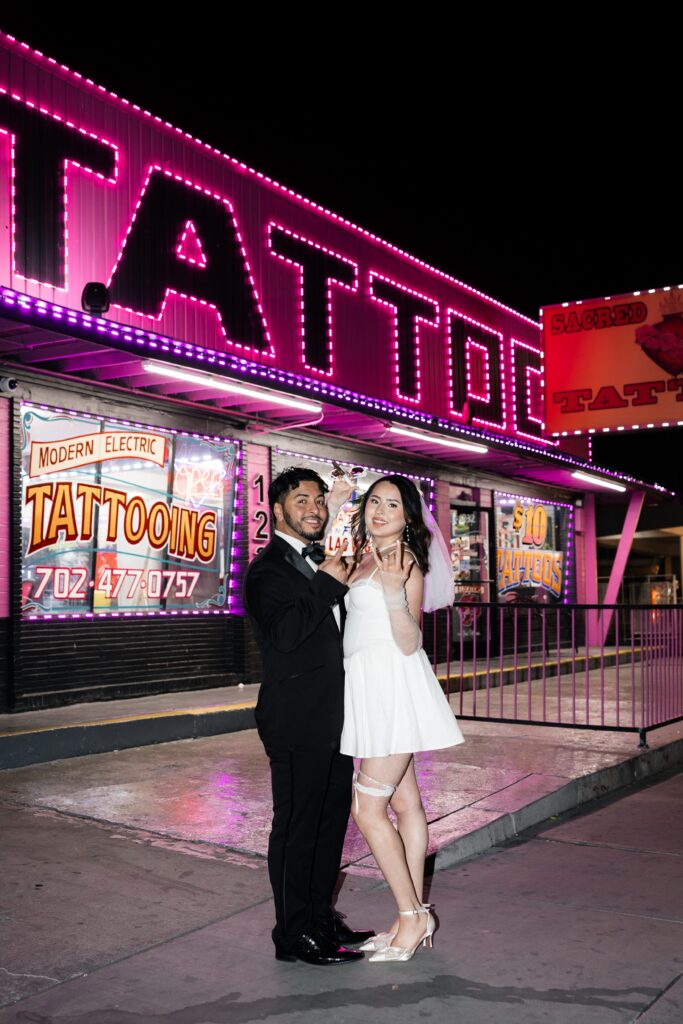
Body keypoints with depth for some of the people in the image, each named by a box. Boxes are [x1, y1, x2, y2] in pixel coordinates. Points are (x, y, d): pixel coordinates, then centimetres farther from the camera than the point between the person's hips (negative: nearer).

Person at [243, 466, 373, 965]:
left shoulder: (321, 565, 18)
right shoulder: (268, 568, -10)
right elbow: (284, 632, -24)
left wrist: (347, 582, 8)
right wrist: (328, 583, -17)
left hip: (334, 715, 9)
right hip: (297, 718, -9)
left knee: (332, 817, 16)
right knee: (297, 824, -1)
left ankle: (321, 919, 30)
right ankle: (295, 934, 12)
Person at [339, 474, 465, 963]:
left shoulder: (405, 560, -11)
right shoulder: (365, 556, 14)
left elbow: (408, 643, -18)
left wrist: (394, 589, -30)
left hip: (393, 686, -9)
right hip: (371, 686, 9)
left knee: (368, 808, -7)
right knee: (405, 802, 12)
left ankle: (412, 917, 4)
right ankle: (416, 913, 20)